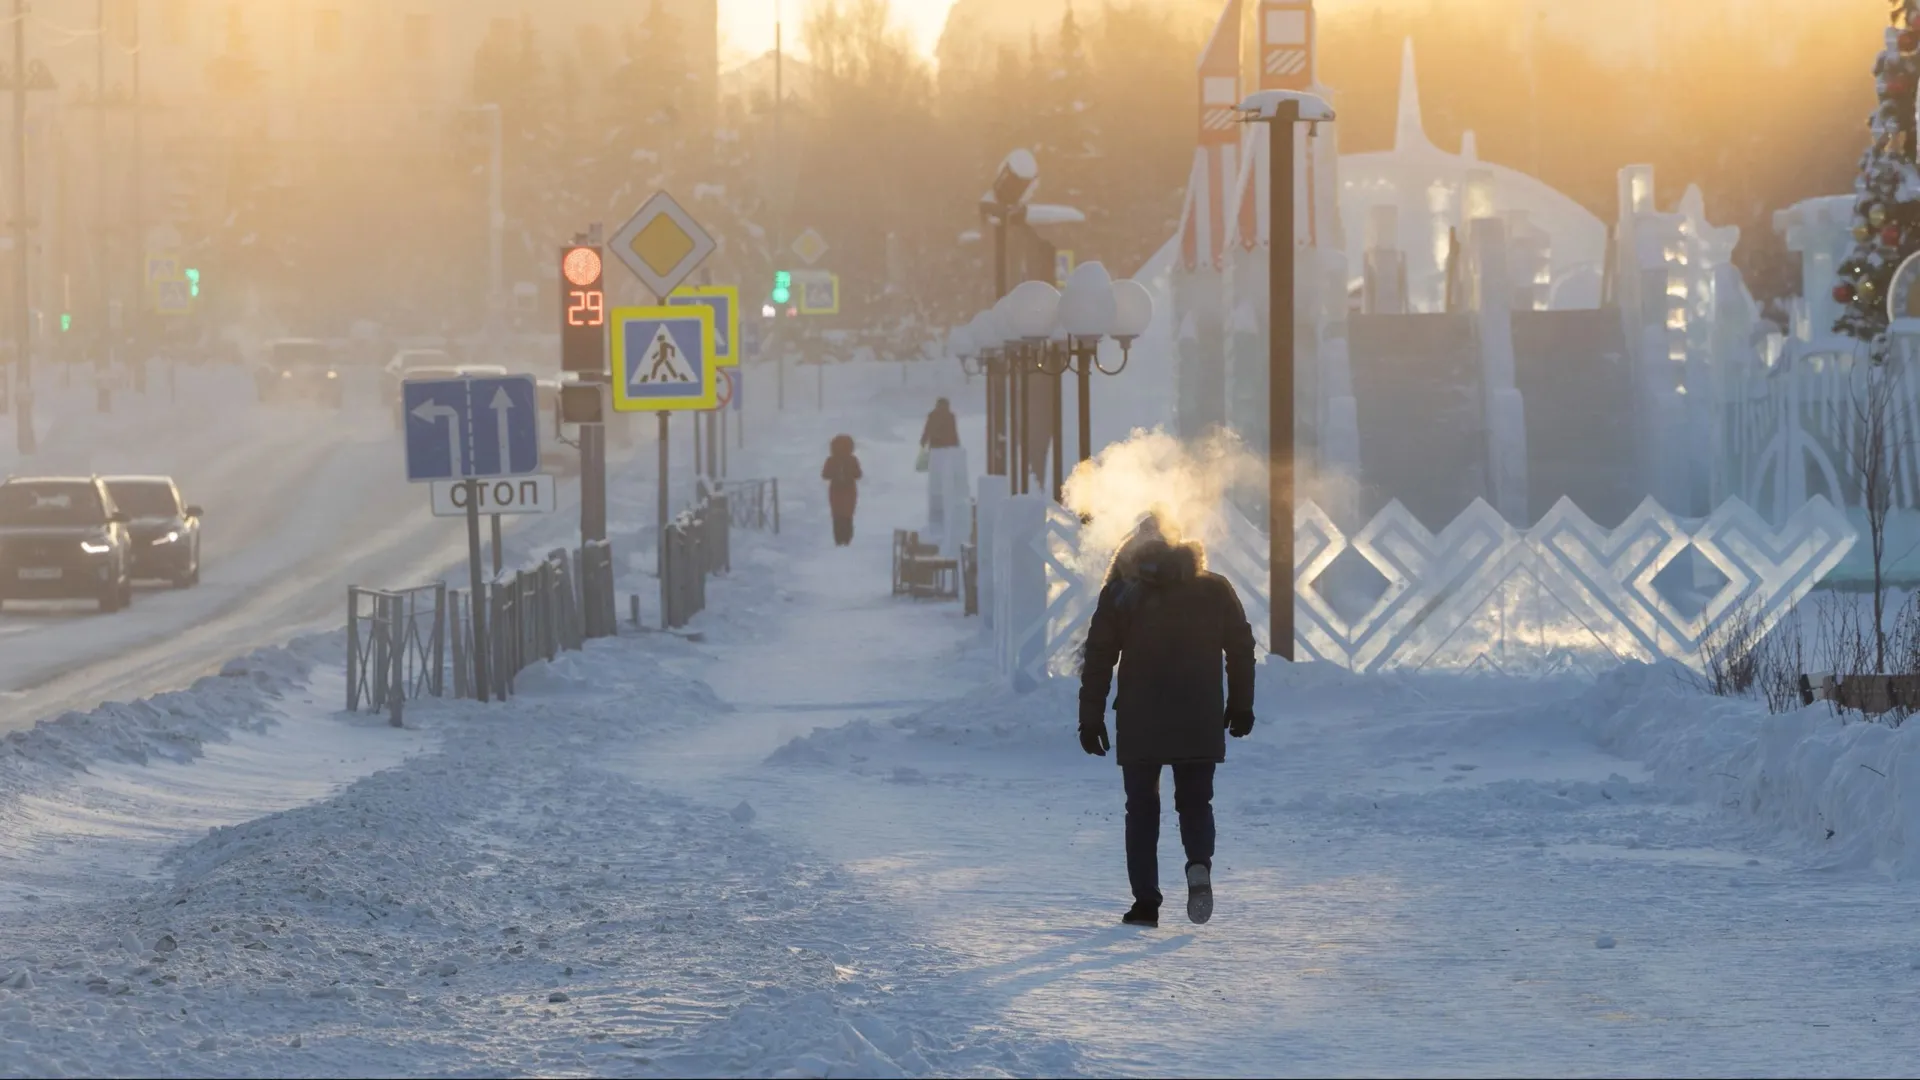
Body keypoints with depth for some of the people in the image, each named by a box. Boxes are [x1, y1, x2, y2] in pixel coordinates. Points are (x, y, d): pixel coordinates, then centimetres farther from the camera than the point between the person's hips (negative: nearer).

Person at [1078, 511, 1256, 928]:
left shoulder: (1120, 592, 2)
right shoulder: (1214, 589, 6)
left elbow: (1098, 658, 0)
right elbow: (1241, 647, 8)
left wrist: (1091, 718, 3)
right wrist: (1240, 705, 18)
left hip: (1138, 721, -1)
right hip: (1200, 721, 1)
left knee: (1142, 807, 9)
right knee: (1195, 801, 11)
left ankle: (1146, 902, 2)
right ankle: (1199, 865, -19)